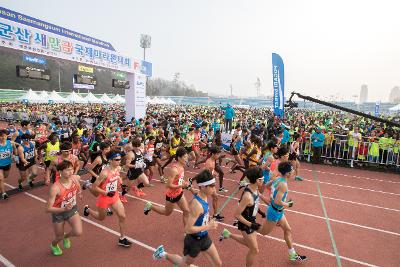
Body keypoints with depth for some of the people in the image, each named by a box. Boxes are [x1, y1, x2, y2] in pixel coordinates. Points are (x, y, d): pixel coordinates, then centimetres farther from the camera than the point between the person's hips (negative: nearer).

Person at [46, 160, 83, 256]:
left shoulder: (75, 178, -20)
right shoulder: (55, 188, -33)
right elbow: (48, 209, -27)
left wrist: (79, 192, 9)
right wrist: (64, 209, -38)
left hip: (72, 209, 3)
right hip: (58, 213, -3)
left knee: (78, 232, -14)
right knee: (59, 237, 15)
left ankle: (66, 236, 24)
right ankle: (53, 245, 56)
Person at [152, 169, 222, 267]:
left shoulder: (204, 197, -7)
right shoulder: (197, 205, -34)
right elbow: (188, 229, -31)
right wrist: (208, 226, -25)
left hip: (204, 237, 7)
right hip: (194, 240, -7)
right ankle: (163, 254, 40)